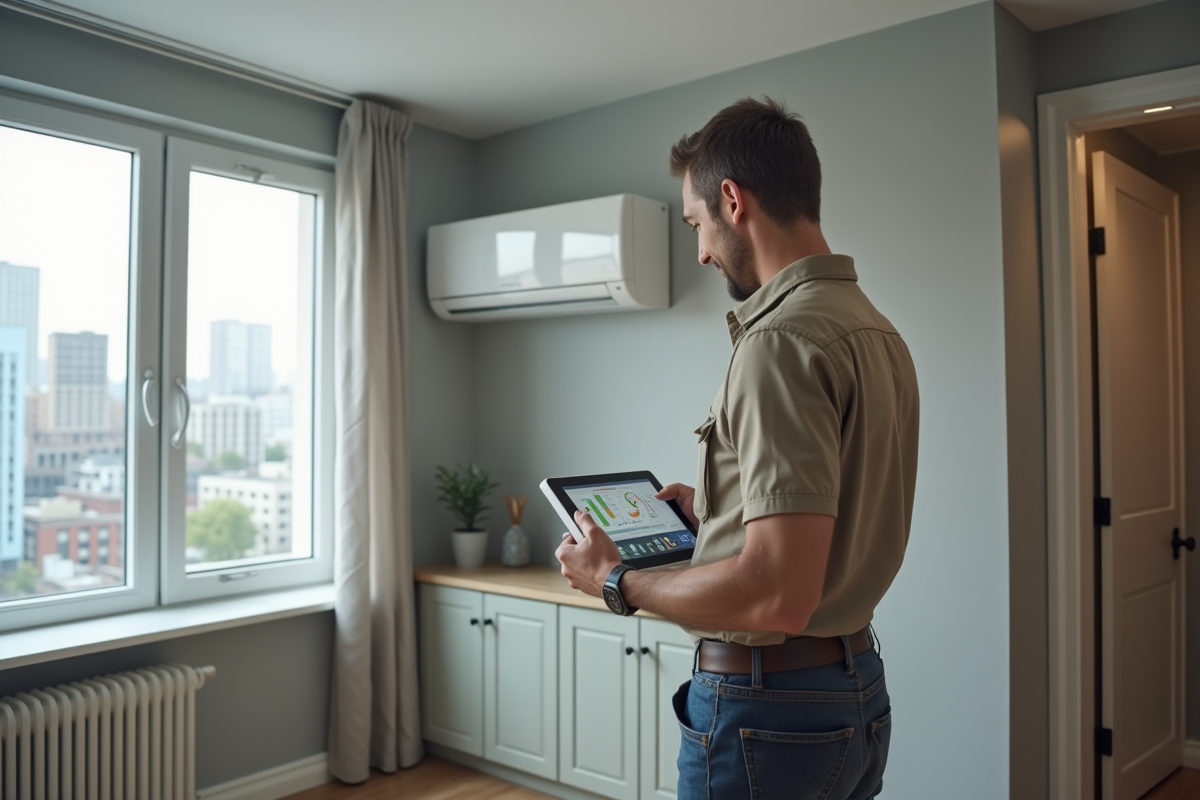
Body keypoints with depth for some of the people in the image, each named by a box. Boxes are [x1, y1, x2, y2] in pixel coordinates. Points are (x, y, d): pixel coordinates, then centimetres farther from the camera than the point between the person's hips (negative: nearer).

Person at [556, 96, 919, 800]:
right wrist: (714, 510, 20)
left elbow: (779, 595, -29)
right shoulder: (878, 331, 6)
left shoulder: (781, 340, -23)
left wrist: (617, 581, -15)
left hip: (768, 710, -9)